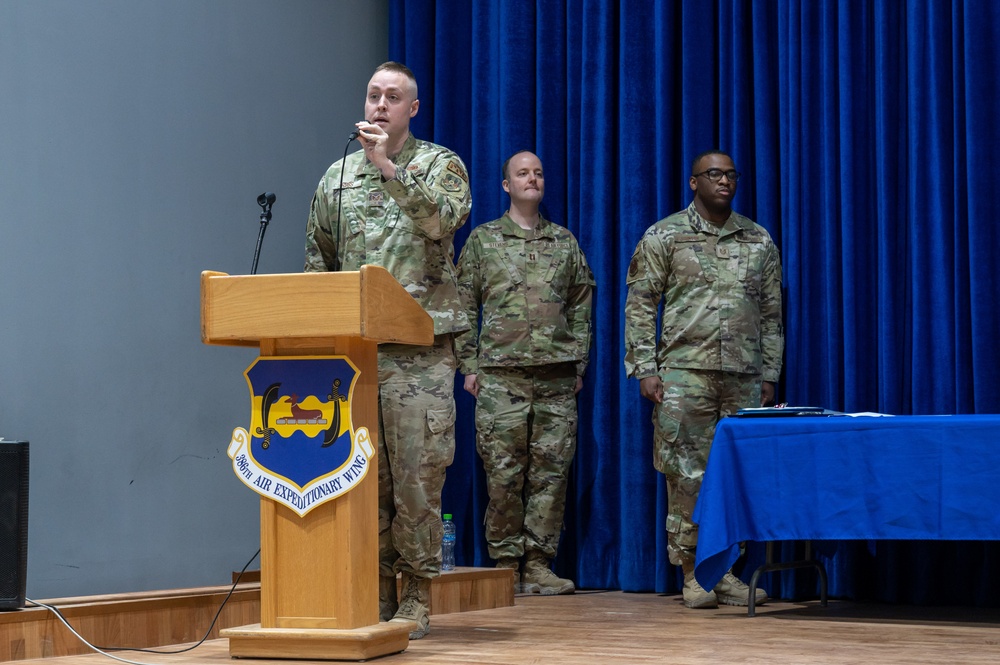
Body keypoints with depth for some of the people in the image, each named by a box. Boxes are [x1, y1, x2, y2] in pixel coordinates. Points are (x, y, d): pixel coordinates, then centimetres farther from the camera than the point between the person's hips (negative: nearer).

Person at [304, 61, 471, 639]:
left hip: (420, 351, -3)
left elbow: (443, 220, -16)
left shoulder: (440, 164, 5)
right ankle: (377, 593, 13)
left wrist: (388, 166, -16)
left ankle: (417, 598, 6)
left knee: (417, 478, -3)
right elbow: (318, 260, 18)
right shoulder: (338, 175, 15)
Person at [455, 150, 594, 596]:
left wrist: (579, 365, 10)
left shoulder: (565, 242, 15)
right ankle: (505, 564, 5)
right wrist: (468, 366, 0)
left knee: (551, 472, 0)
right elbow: (464, 308, 7)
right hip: (500, 376, -2)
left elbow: (581, 308, 16)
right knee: (503, 474, -3)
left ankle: (538, 564, 6)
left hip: (557, 376, 2)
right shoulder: (482, 240, 8)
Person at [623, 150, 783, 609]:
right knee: (688, 475, -4)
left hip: (744, 379, 3)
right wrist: (645, 369, -7)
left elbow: (771, 313, 15)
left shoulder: (758, 241, 12)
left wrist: (769, 375, 9)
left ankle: (727, 570, 12)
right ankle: (693, 574, 4)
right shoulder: (664, 237, 2)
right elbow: (640, 306, 1)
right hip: (685, 375, -3)